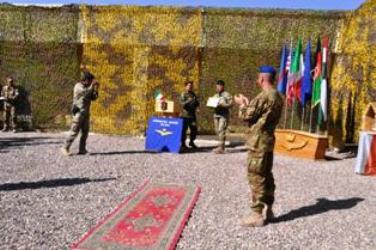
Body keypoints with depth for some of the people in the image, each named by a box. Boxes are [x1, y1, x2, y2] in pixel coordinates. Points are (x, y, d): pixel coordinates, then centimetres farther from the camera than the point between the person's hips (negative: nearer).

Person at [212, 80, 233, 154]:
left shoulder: (227, 95, 0)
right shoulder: (215, 95, 20)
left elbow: (230, 104, -7)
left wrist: (222, 105, -19)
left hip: (224, 115, -7)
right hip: (216, 114, 7)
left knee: (221, 130, -14)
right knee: (217, 130, 4)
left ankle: (221, 147, -15)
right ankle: (221, 145, 14)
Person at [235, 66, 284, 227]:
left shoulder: (264, 96, -19)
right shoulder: (278, 97, 10)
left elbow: (246, 116, -12)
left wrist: (241, 104, 6)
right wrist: (248, 103, 21)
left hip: (258, 142, -9)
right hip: (268, 141, 9)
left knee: (256, 177, -4)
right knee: (266, 175, 15)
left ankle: (257, 215, 0)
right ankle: (267, 210, 24)